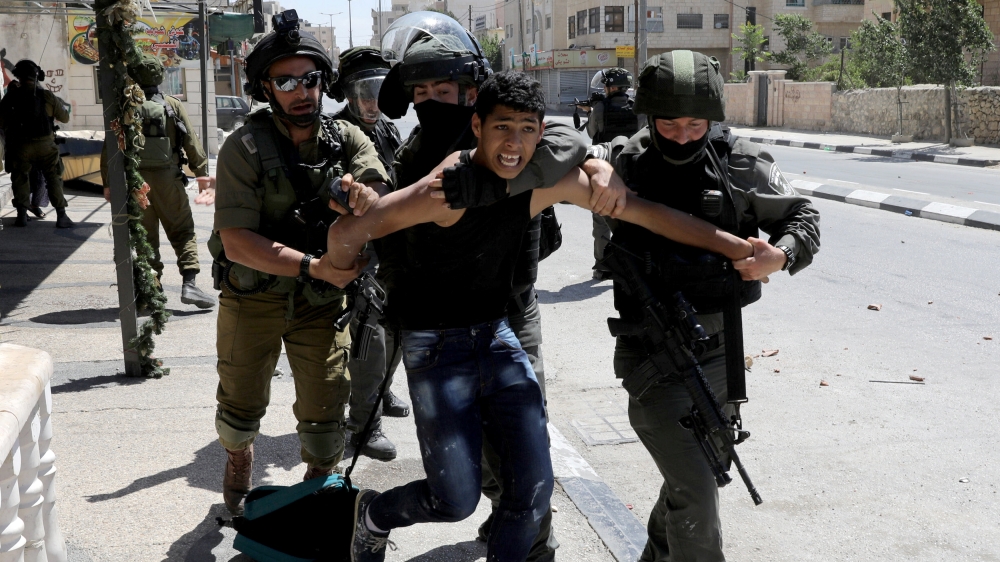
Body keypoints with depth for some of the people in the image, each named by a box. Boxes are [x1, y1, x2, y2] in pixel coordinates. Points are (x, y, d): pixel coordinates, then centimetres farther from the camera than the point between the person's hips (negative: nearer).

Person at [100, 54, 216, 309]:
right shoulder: (172, 105, 1)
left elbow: (109, 147, 3)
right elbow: (191, 141, 1)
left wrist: (108, 182, 9)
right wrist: (201, 172, 9)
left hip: (133, 180, 1)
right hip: (167, 178, -1)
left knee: (144, 235, 9)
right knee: (183, 231, 6)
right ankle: (189, 283, -7)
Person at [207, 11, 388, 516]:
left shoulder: (347, 139, -5)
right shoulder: (244, 148, -15)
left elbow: (381, 201, -22)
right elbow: (237, 243, -23)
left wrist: (361, 198, -46)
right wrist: (314, 265, -31)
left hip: (321, 300, 1)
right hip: (252, 297, -1)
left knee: (326, 408, 3)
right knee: (242, 402, 16)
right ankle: (238, 459, 49)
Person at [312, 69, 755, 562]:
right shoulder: (449, 185, -25)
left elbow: (643, 211, -5)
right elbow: (350, 231, -27)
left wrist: (738, 247, -7)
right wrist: (336, 268, -6)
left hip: (496, 336, 5)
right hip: (437, 348, -5)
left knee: (534, 487, -1)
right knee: (457, 501, -2)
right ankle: (373, 514, 30)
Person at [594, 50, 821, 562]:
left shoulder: (742, 166, -2)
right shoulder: (623, 162, -7)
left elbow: (801, 215, 6)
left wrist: (782, 255, -14)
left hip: (721, 352, 4)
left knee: (695, 474, 22)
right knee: (695, 493, -9)